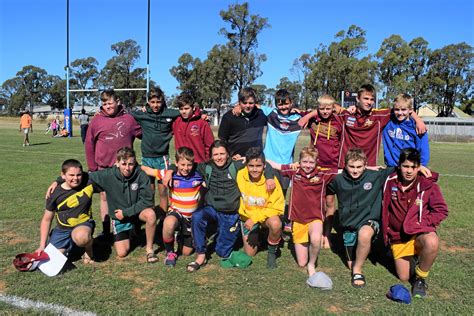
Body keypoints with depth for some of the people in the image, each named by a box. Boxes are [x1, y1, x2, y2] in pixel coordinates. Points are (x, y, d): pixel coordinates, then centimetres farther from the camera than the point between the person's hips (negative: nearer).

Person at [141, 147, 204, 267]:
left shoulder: (198, 175, -11)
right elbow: (147, 170, -4)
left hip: (192, 217, 1)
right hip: (176, 212, -1)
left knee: (186, 252, 7)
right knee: (169, 224, -40)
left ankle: (182, 237, 45)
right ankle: (170, 252, -10)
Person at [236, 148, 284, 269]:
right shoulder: (240, 175, -19)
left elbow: (277, 207, -20)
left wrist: (255, 218, -28)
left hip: (266, 214, -2)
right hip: (247, 216, 2)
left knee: (276, 224, -36)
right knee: (250, 253, 1)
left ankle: (272, 252, -7)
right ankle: (256, 234, 33)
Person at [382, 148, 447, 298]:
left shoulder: (428, 184, -11)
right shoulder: (390, 182, -4)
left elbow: (441, 210, -4)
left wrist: (423, 223, -14)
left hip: (420, 232, -3)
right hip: (398, 236, 3)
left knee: (432, 243, -39)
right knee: (404, 277, 4)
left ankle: (420, 277, -10)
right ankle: (412, 257, 40)